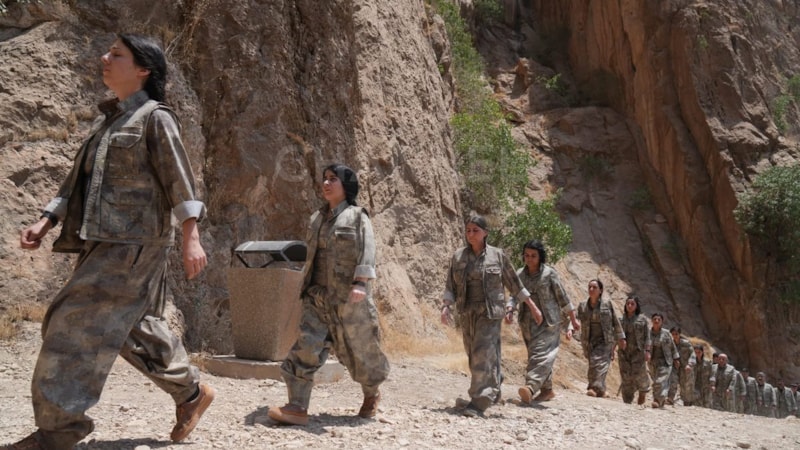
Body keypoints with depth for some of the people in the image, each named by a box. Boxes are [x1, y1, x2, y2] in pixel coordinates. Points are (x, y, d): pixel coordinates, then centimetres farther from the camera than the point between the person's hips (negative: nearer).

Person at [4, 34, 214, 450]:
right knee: (137, 328, 13)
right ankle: (192, 392, 26)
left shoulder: (155, 118, -4)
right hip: (101, 243, 8)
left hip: (134, 242, -8)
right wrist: (44, 224, 9)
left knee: (77, 324, -12)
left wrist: (191, 238, -18)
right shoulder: (108, 121, 19)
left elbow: (179, 180, -11)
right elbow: (78, 182, 19)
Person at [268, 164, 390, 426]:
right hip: (318, 297, 4)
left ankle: (371, 394, 33)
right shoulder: (316, 219, 16)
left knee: (360, 348, 8)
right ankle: (297, 407, -17)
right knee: (306, 346, -11)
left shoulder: (357, 217, 0)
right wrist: (306, 289, 20)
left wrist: (361, 283, -25)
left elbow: (367, 251, -12)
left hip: (349, 298, -4)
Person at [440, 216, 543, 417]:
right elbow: (451, 286, 5)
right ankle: (493, 392, 36)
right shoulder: (458, 256, 6)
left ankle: (479, 403, -14)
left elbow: (515, 284, 7)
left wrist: (533, 307, 9)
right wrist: (446, 306, -12)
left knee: (483, 355, -14)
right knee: (473, 357, 13)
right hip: (467, 313, 4)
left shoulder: (497, 255, 0)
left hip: (490, 312, -4)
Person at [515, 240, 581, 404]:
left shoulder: (549, 274, -7)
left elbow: (562, 297, 0)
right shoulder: (519, 275, 5)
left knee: (541, 353, -19)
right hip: (528, 322, 5)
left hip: (548, 322, -5)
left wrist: (573, 319, 5)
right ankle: (547, 390, 23)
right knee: (539, 356, 12)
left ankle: (530, 387, -34)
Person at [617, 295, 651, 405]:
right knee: (625, 377, -2)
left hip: (638, 352, -2)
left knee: (639, 375, -8)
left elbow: (647, 336, 1)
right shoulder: (621, 319, 11)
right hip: (624, 352, 2)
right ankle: (627, 402, 3)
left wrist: (648, 351, -9)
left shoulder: (642, 319, 3)